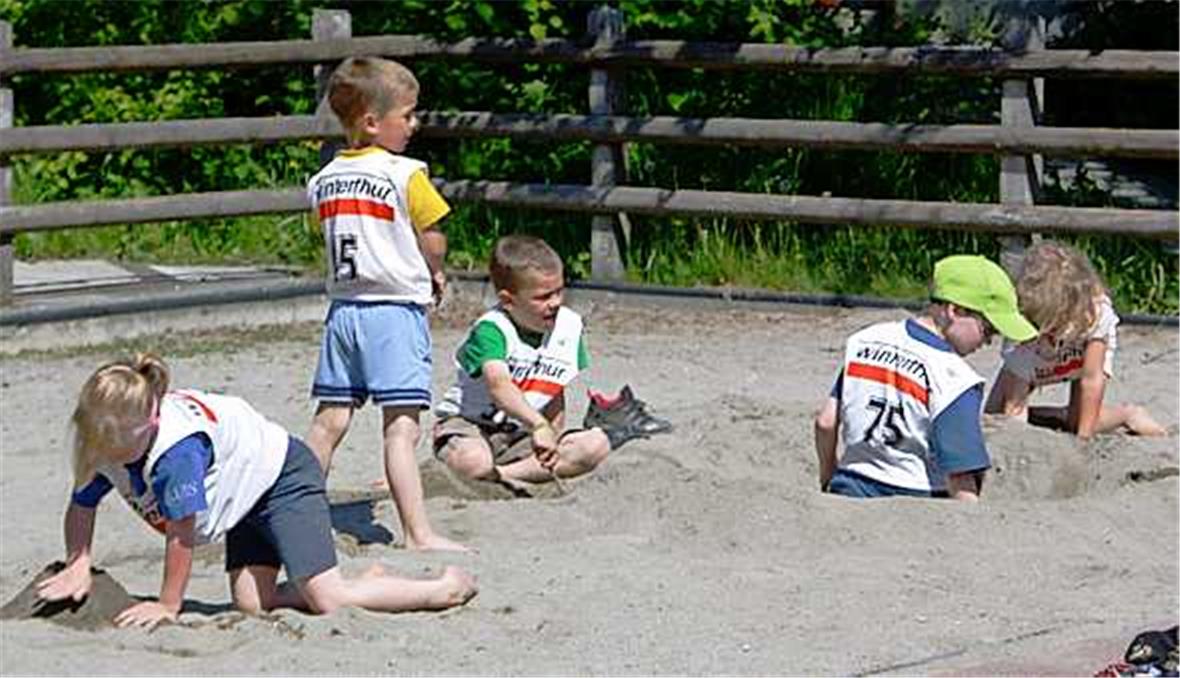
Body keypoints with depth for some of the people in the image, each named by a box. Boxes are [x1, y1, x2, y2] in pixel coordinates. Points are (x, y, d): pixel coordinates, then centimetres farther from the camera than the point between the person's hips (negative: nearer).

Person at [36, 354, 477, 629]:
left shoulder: (177, 450, -38)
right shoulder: (108, 447, -13)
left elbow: (182, 533, -30)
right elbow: (81, 508, 2)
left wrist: (167, 605, -19)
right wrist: (77, 568, -13)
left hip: (283, 473, -9)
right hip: (248, 492, 9)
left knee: (328, 601, -19)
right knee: (250, 603, -4)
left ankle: (447, 588, 0)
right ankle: (369, 582, 12)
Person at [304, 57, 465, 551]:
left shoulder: (323, 180, 9)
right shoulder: (405, 175, -11)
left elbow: (338, 241, 13)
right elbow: (433, 243, -10)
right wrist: (432, 274, 13)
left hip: (343, 304, 6)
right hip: (395, 308, -6)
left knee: (330, 419, 12)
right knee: (401, 425, -9)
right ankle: (418, 532, -11)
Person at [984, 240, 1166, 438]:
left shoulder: (1097, 310, -43)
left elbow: (1092, 379, -37)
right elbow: (1013, 407, -38)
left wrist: (1083, 437, -38)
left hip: (1086, 351, -1)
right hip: (1035, 362, 1)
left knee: (1080, 422, -21)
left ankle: (1128, 414, 9)